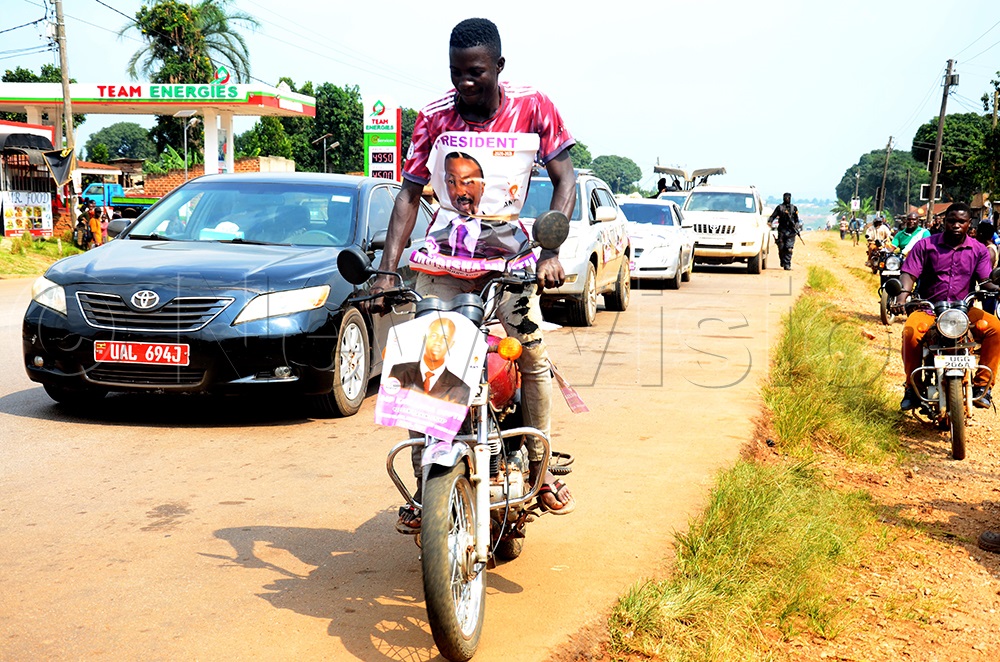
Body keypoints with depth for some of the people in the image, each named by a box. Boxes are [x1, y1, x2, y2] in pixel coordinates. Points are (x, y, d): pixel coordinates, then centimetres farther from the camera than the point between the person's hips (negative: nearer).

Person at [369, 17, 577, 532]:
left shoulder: (533, 107, -4)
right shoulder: (434, 118, -3)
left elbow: (564, 179, -3)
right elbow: (409, 193, -2)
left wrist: (551, 251, -16)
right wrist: (388, 269, -12)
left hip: (506, 249, 0)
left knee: (533, 355, -13)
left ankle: (539, 470, 4)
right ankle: (423, 485, -2)